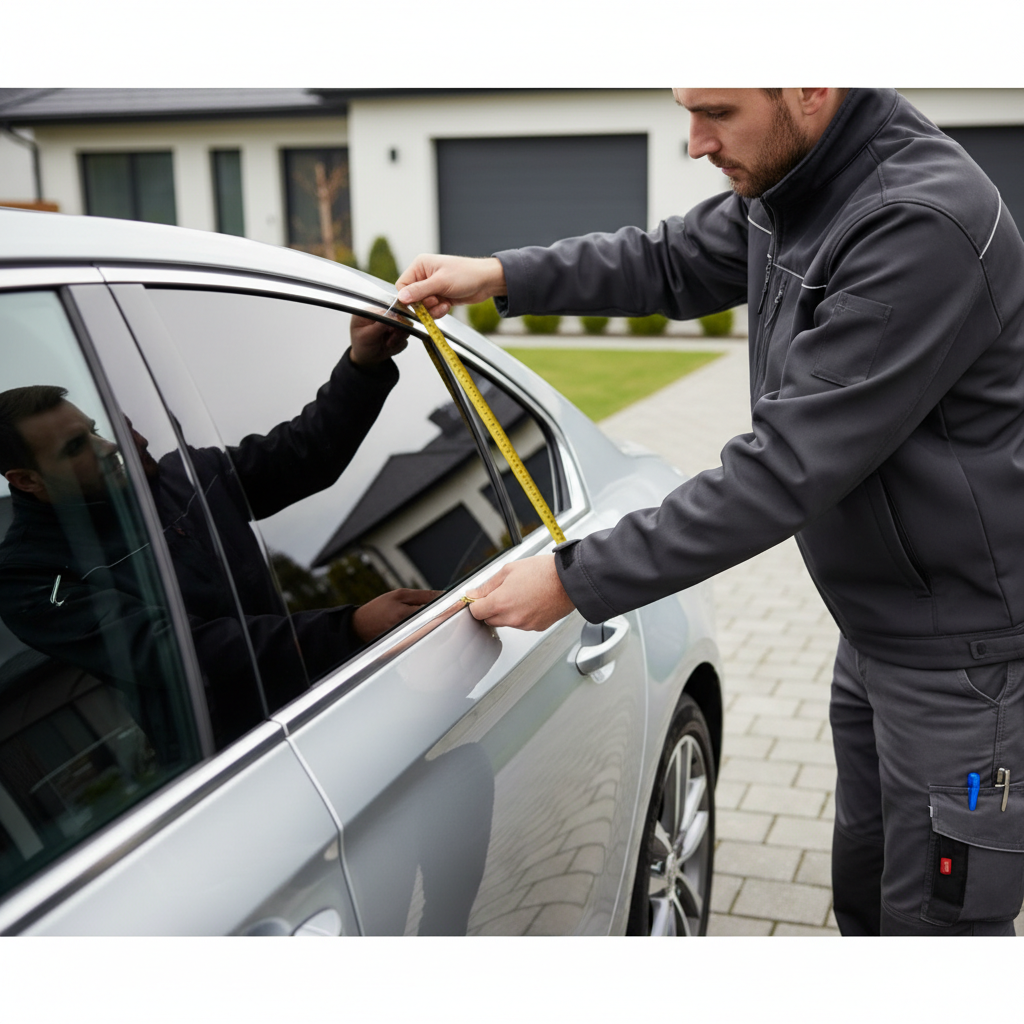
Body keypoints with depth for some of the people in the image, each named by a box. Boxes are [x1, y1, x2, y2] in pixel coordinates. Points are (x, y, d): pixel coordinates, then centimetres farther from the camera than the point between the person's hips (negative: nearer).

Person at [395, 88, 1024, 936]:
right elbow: (674, 263, 16)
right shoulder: (791, 185, -1)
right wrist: (502, 277, 3)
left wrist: (576, 581, -24)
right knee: (865, 895, 24)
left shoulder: (923, 228, -29)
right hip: (875, 630, 9)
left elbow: (785, 469, -30)